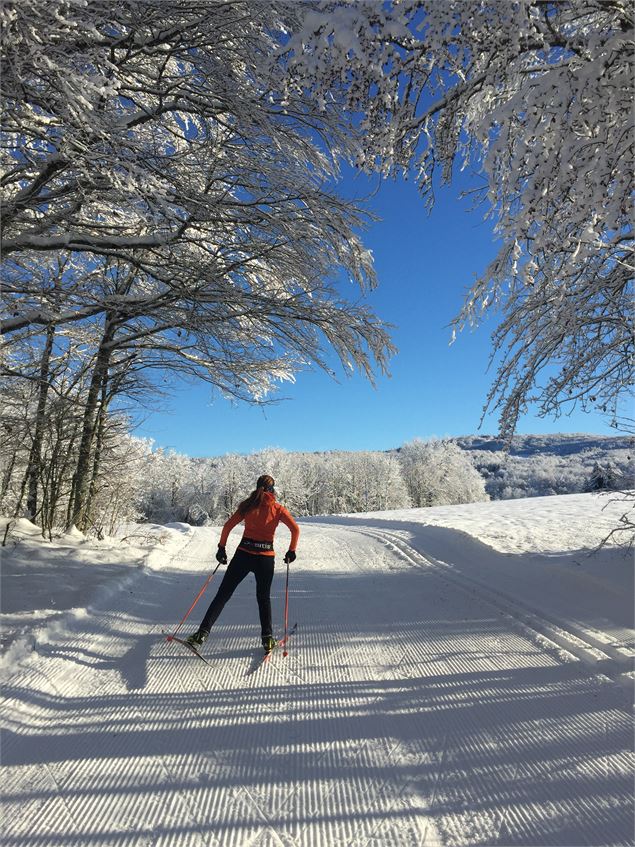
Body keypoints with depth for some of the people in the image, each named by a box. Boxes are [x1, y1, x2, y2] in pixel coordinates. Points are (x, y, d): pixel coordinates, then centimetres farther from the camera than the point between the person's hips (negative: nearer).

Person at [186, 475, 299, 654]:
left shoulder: (248, 505, 3)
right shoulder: (277, 508, 1)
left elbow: (228, 526, -1)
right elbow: (295, 529, -7)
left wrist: (221, 548, 9)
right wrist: (291, 551, 5)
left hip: (244, 554, 0)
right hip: (265, 558, 0)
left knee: (223, 594, 9)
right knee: (263, 598, 19)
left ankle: (202, 633, 5)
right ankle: (267, 639, 16)